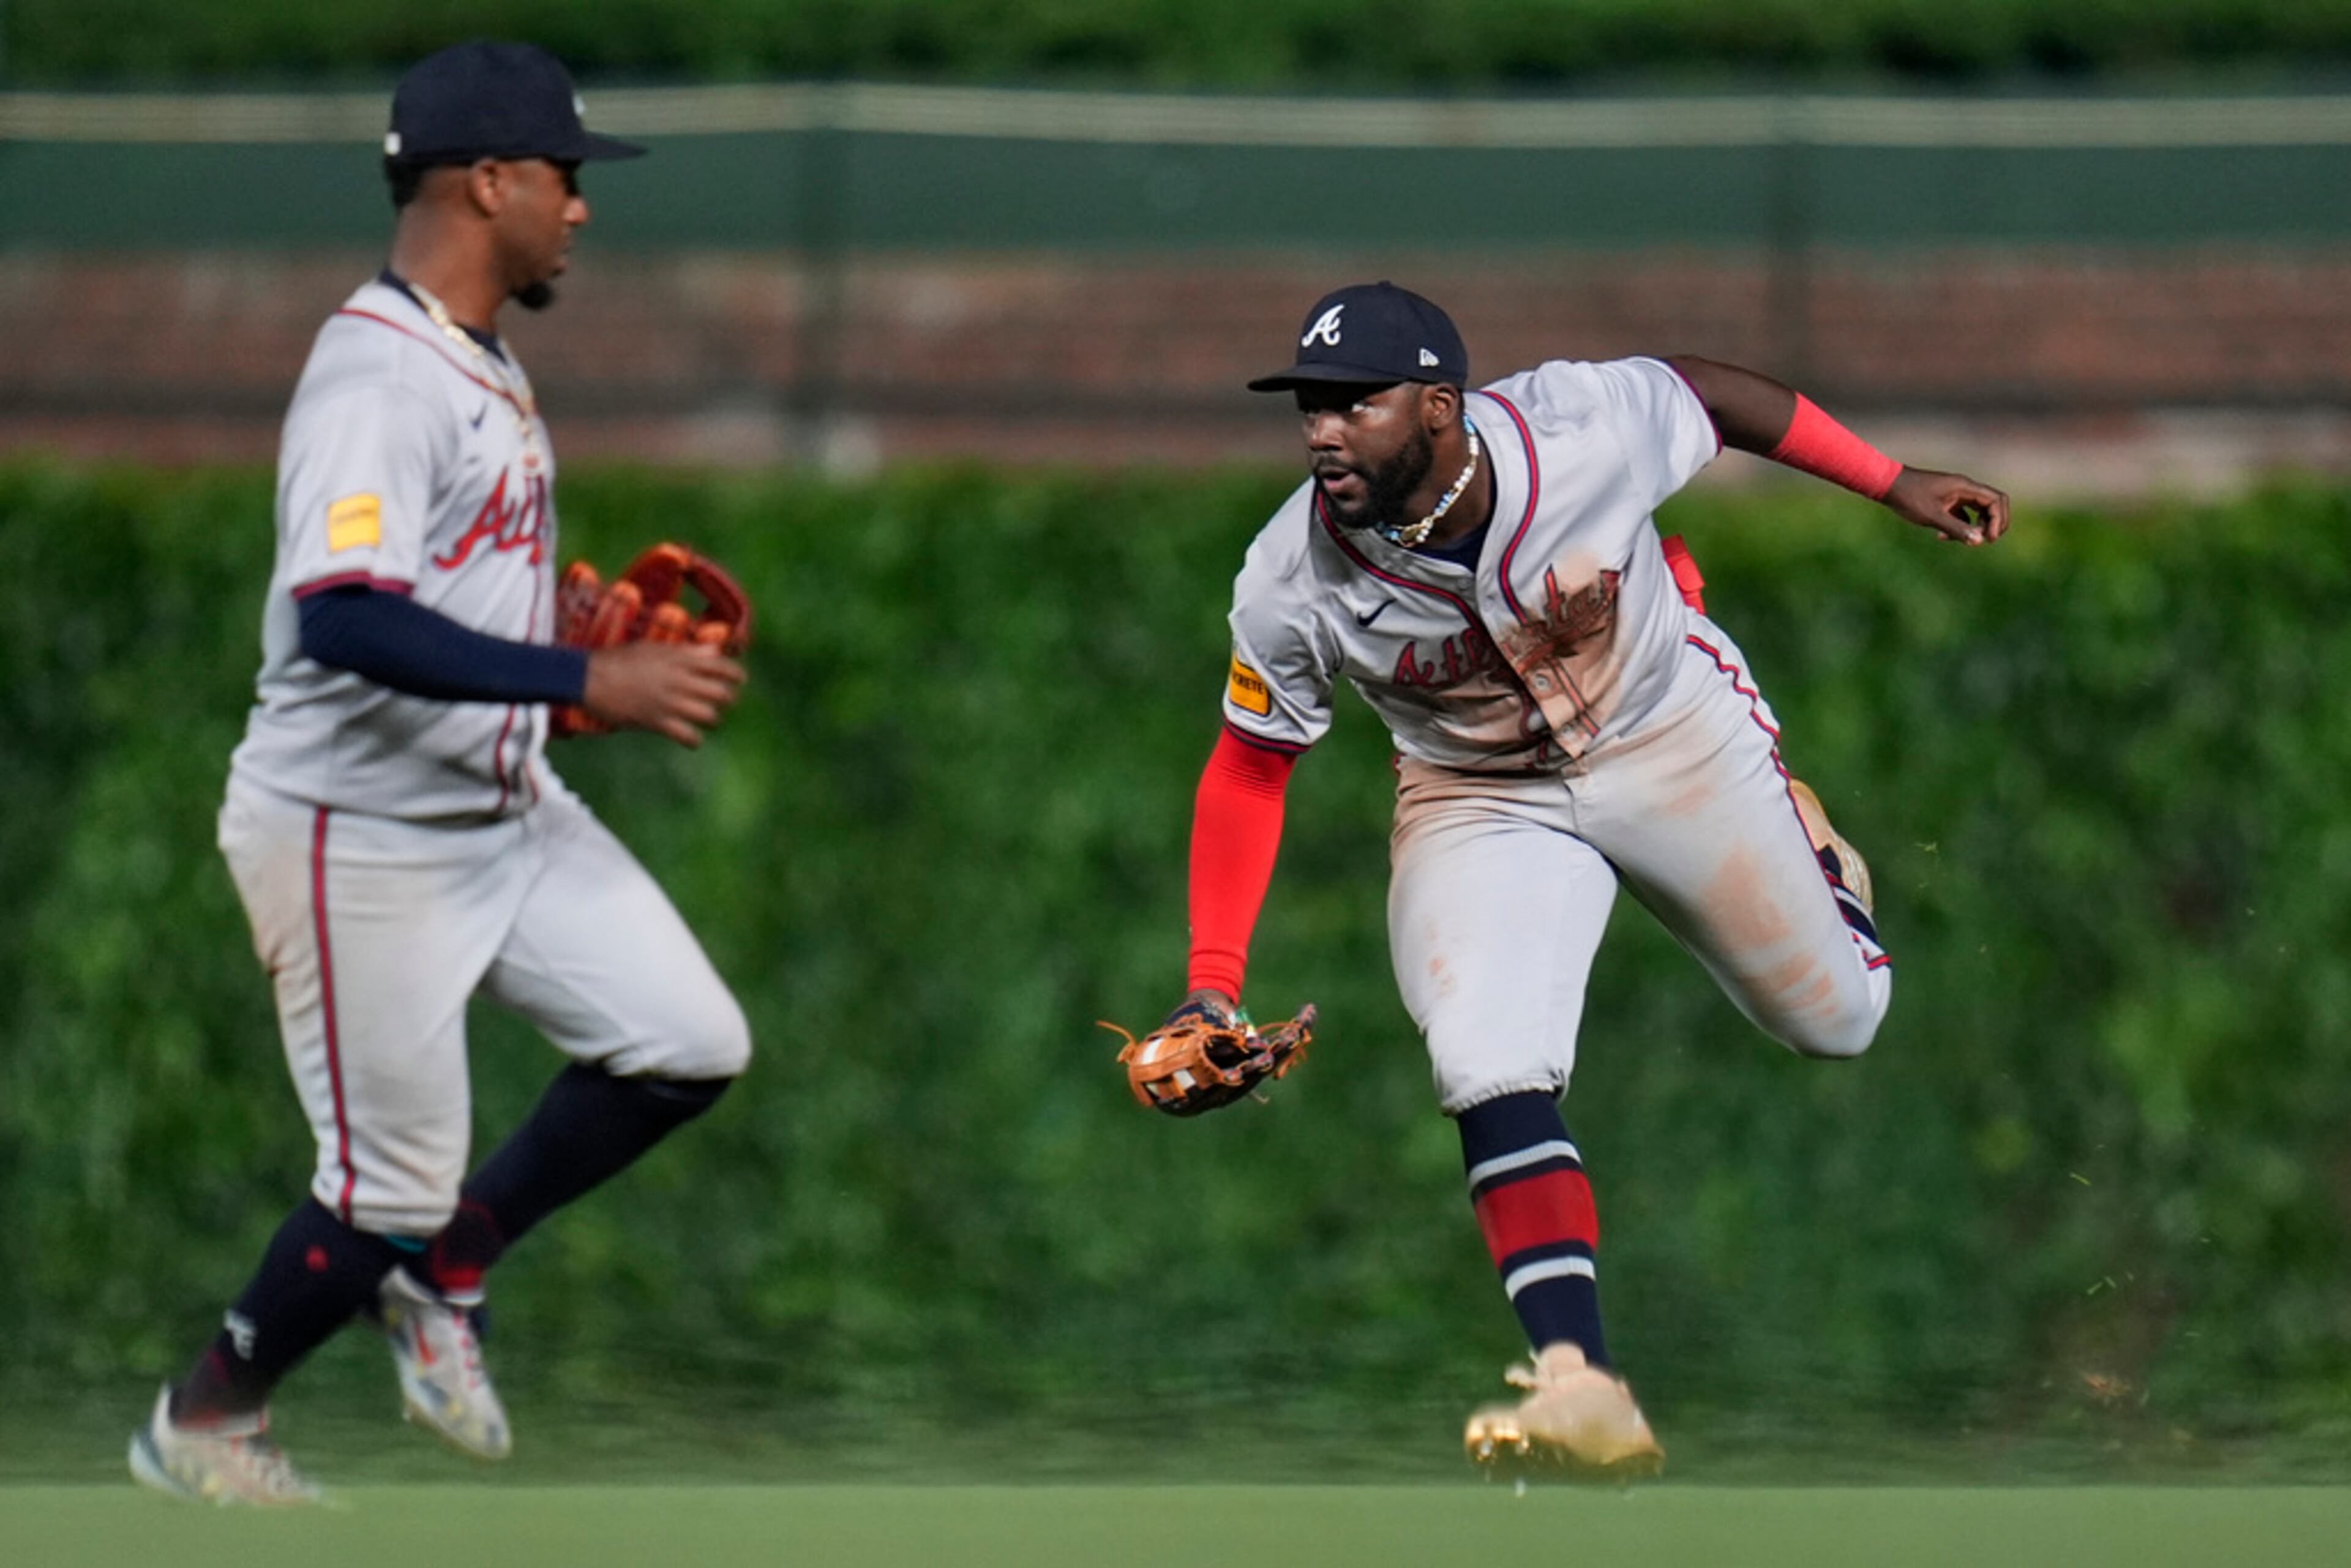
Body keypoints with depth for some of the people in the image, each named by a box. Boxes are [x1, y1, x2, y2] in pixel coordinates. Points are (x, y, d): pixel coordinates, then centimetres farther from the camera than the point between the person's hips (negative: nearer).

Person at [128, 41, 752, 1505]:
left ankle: (443, 1273, 17)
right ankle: (202, 1424, 21)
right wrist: (589, 678, -36)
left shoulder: (484, 365, 10)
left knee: (692, 1044, 1)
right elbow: (343, 620, -35)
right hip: (359, 841, -9)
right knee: (393, 1184, -1)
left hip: (505, 813, 9)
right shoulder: (376, 375, -23)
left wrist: (571, 613, 8)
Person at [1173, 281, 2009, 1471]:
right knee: (1491, 1072, -24)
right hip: (1478, 805, 0)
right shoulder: (1289, 587, -25)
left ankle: (1804, 847, 49)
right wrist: (1211, 985, -15)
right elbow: (1250, 767, -10)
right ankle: (1580, 1387, -27)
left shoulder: (1586, 430, -31)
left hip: (1673, 741, 0)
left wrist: (1894, 486, -1)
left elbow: (1711, 394, -10)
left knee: (1836, 1017, 15)